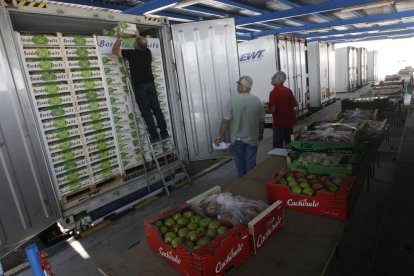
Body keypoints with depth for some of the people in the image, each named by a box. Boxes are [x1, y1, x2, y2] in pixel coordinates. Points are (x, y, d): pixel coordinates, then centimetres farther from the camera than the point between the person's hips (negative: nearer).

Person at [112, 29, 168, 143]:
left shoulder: (131, 53, -9)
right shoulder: (148, 52, 7)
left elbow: (114, 51, 2)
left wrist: (120, 37, 8)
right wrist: (138, 36, 39)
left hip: (139, 86, -5)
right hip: (150, 84, 5)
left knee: (146, 112, -3)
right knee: (157, 109, 6)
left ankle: (155, 136, -3)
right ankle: (164, 133, 10)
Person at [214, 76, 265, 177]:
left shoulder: (233, 100, -14)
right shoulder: (256, 100, -8)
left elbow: (226, 121, -15)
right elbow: (261, 121, 1)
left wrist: (220, 136, -5)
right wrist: (261, 133, 18)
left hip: (237, 139, 0)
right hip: (252, 139, 0)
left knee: (240, 163, 17)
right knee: (250, 164, 9)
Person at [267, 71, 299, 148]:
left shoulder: (273, 92, -17)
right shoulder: (288, 90, 3)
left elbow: (272, 110, -22)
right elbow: (296, 104, 13)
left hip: (279, 123, -6)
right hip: (289, 121, 7)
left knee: (277, 147, 3)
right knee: (289, 144, 16)